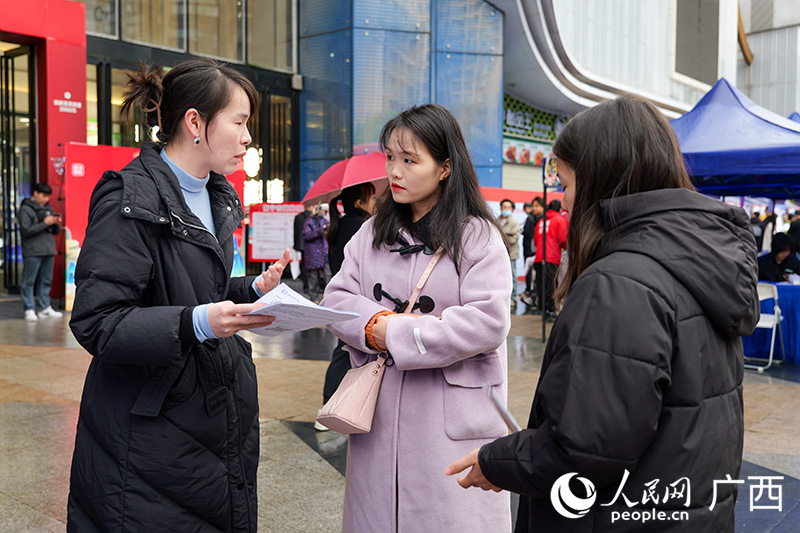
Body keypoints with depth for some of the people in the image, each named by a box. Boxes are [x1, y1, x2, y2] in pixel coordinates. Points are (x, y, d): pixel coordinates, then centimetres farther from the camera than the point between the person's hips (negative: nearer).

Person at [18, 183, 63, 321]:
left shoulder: (48, 208, 16)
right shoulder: (26, 209, -3)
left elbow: (57, 231, 17)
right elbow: (26, 230, -13)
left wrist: (57, 223, -5)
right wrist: (45, 224, -18)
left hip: (49, 251, 6)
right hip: (32, 252, -6)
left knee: (46, 281, 10)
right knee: (29, 281, -2)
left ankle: (45, 308, 17)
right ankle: (29, 309, 2)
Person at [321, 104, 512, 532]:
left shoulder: (479, 237, -6)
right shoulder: (371, 233, 10)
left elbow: (488, 322, -16)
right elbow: (336, 299, 6)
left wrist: (396, 334, -14)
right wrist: (376, 322, -16)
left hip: (454, 420, -4)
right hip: (378, 416, 5)